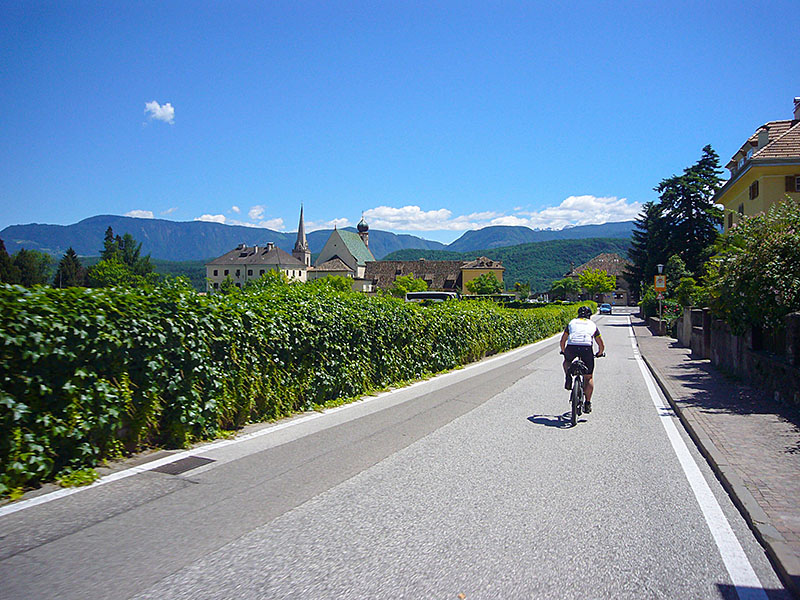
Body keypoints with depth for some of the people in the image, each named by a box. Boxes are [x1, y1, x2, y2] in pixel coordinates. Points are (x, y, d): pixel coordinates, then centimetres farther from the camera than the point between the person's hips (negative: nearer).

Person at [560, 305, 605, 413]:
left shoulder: (572, 322, 27)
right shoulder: (593, 325, 26)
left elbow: (562, 341, 32)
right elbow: (602, 345, 30)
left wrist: (563, 351, 49)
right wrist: (599, 353, 50)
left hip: (571, 347, 1)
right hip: (586, 348, 0)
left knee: (567, 361, 36)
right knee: (589, 377, 15)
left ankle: (568, 377, 11)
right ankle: (587, 403, 14)